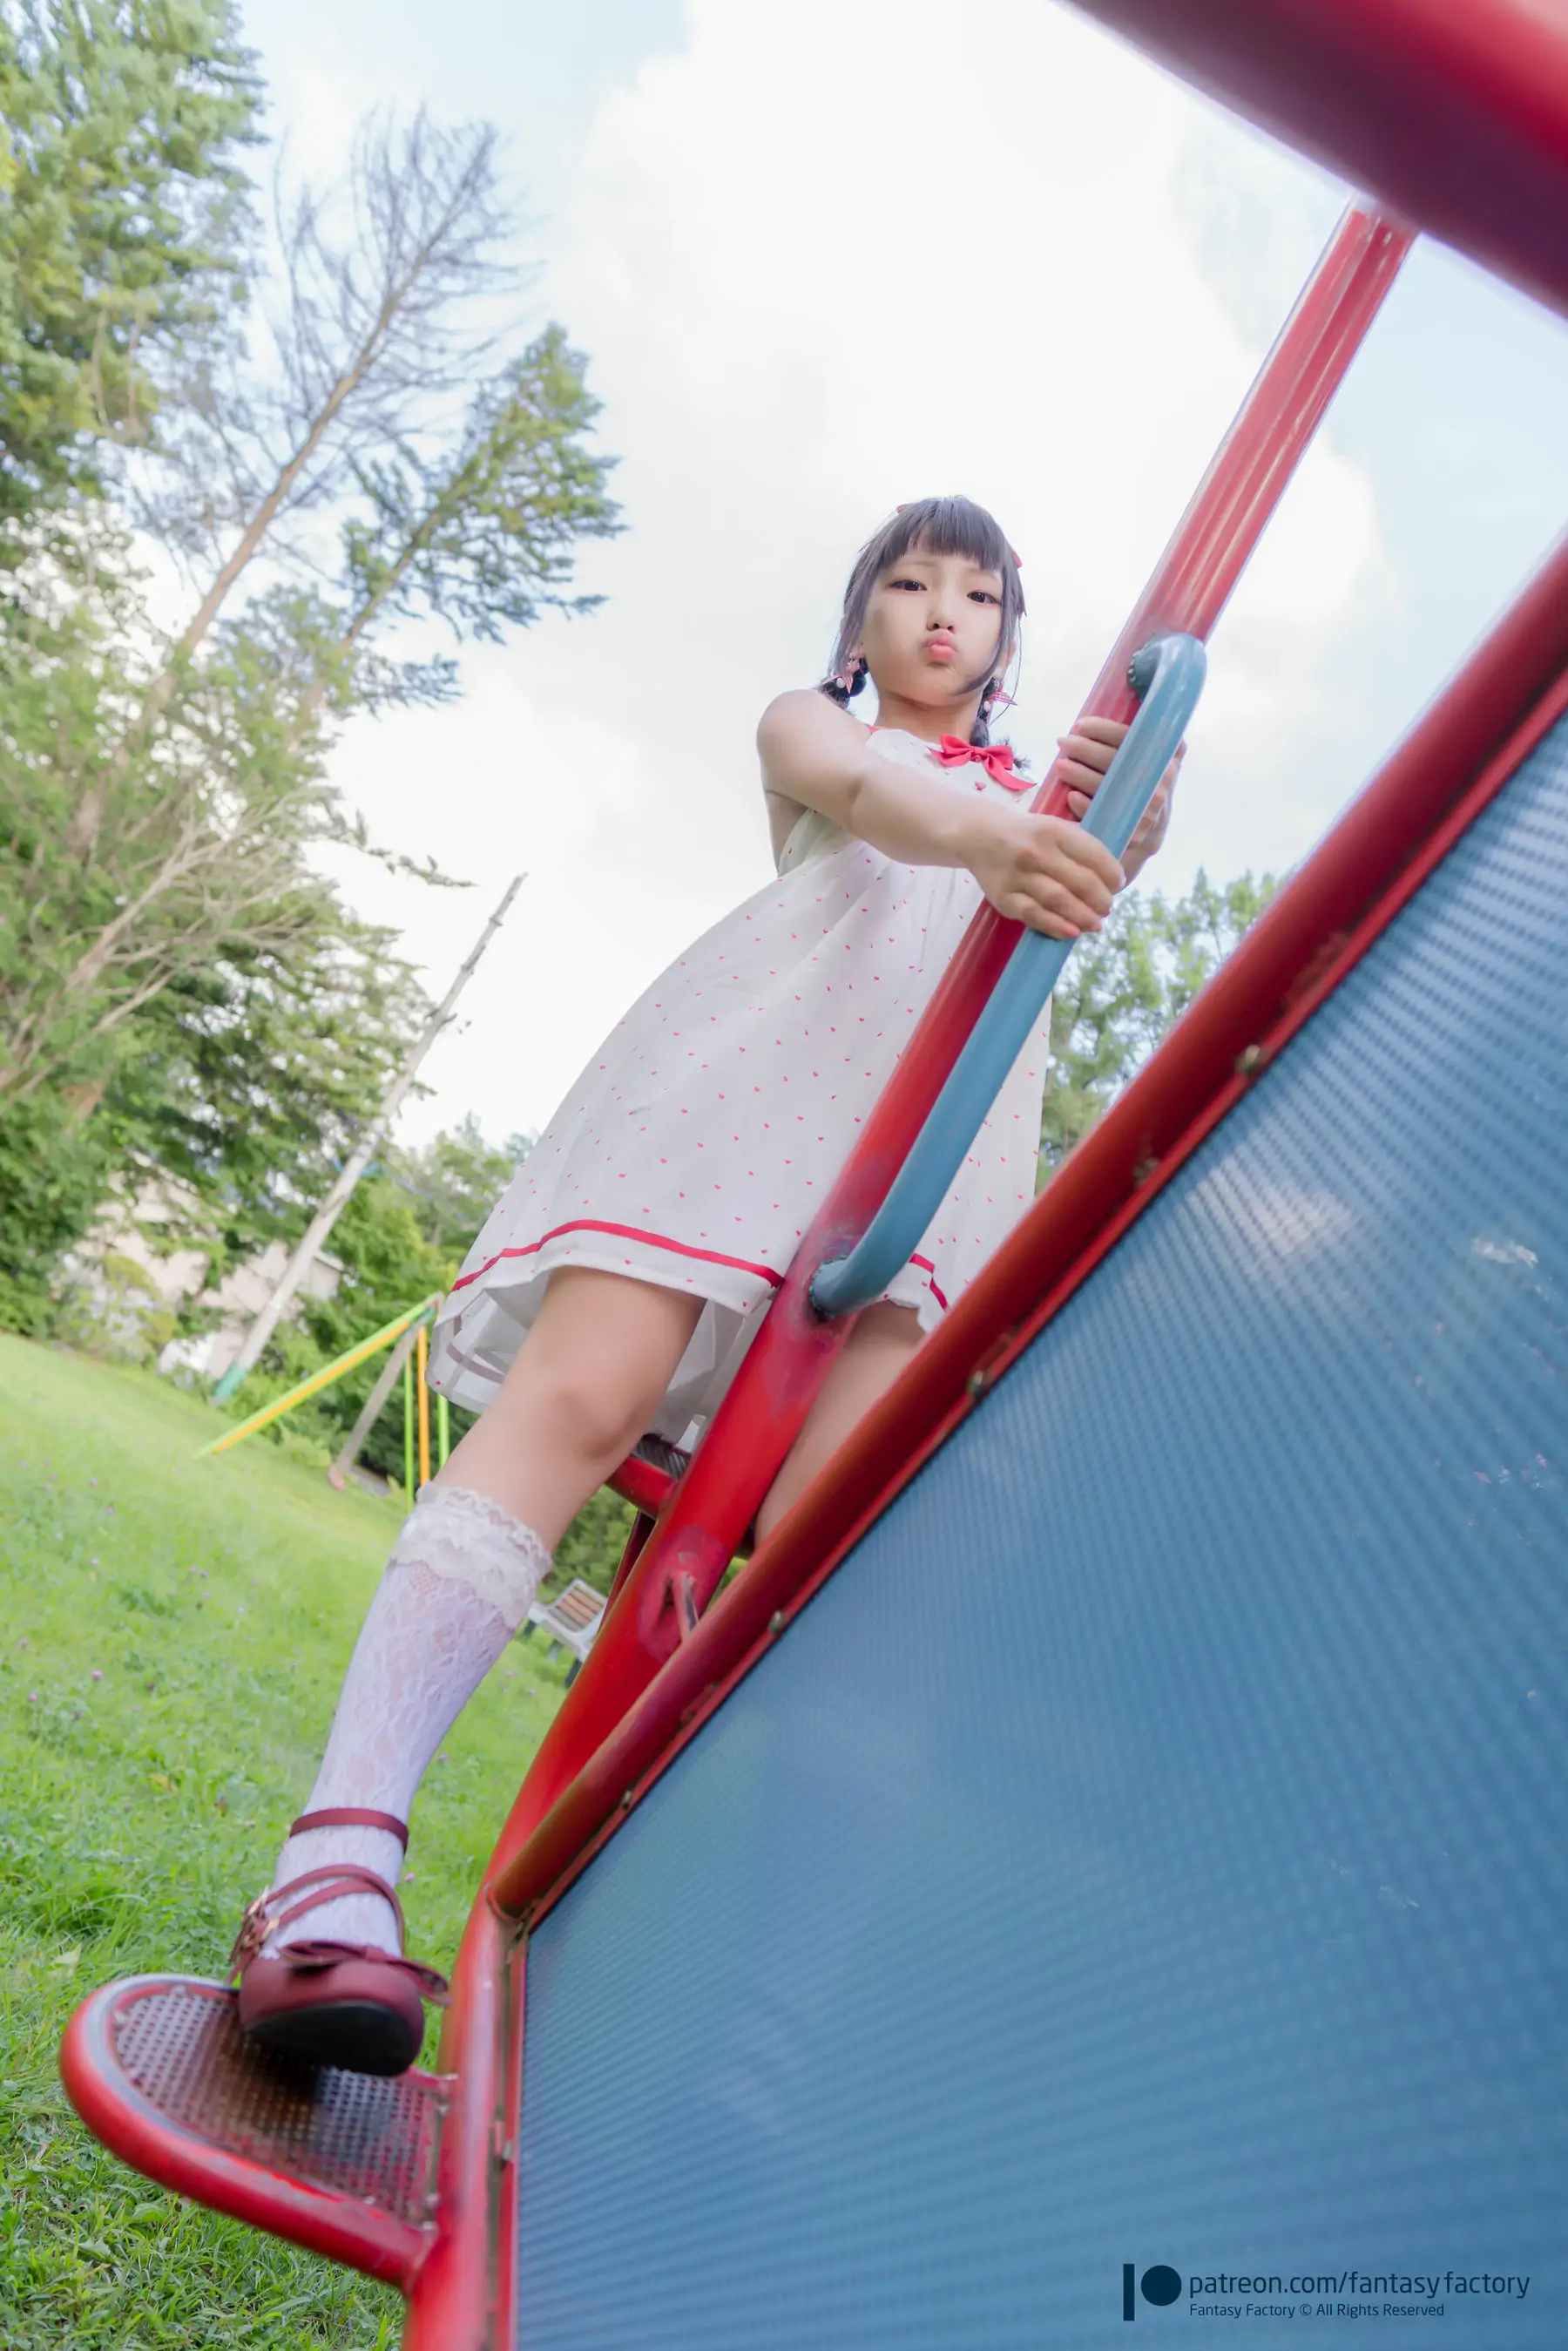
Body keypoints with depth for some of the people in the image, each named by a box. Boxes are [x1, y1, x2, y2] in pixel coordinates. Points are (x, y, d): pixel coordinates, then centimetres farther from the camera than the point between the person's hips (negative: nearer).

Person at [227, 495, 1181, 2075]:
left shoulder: (1035, 784, 36)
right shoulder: (807, 722, 27)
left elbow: (1100, 863, 10)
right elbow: (868, 793, 0)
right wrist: (981, 836, -25)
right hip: (778, 1043, -3)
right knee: (577, 1397, -24)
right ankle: (338, 1859, -27)